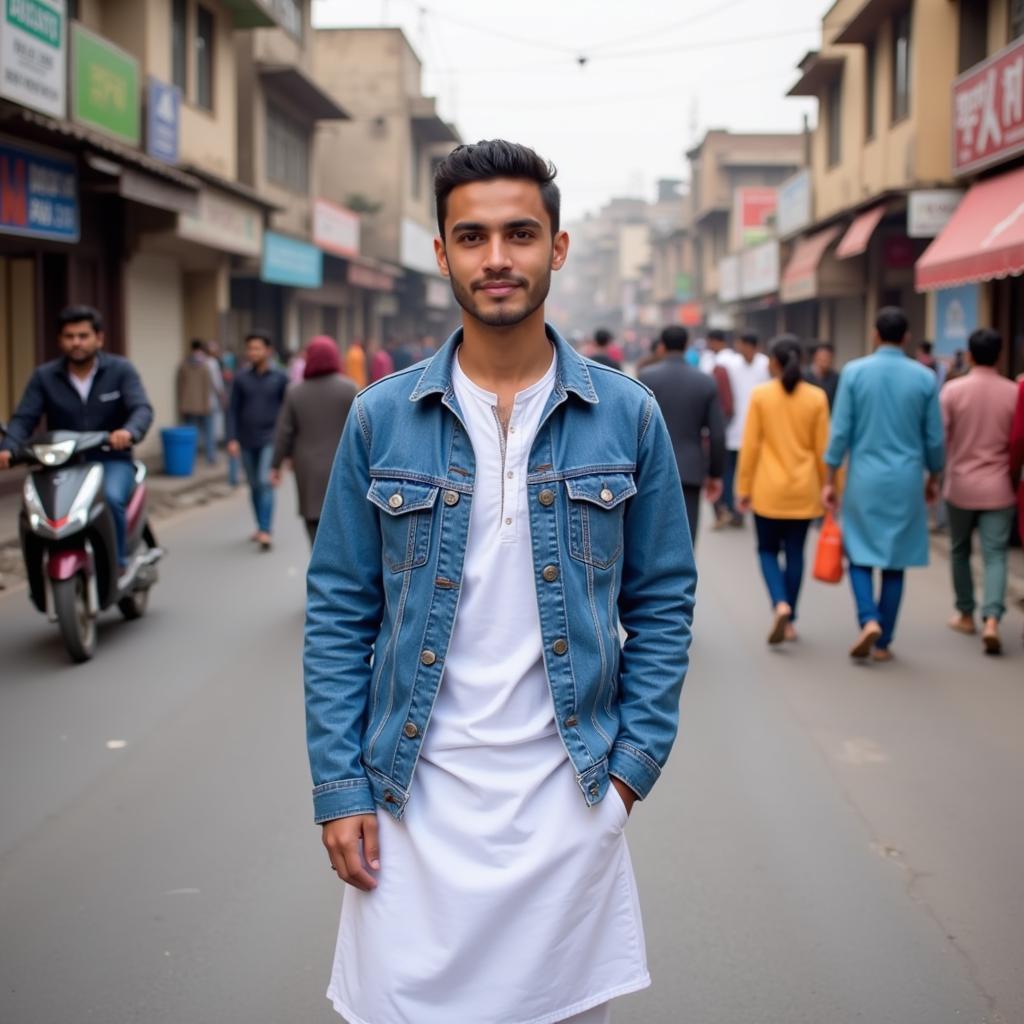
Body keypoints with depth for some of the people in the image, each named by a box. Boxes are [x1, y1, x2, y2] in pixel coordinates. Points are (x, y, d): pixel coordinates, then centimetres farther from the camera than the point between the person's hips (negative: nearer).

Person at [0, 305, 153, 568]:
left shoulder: (121, 370, 1)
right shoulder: (44, 376, 6)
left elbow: (142, 409, -12)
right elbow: (24, 418, -2)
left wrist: (129, 432, -37)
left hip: (112, 460, -2)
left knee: (112, 497, -34)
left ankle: (118, 564, -15)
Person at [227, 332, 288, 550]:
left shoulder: (280, 378, -1)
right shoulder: (242, 379, 4)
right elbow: (233, 410, 5)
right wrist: (232, 439, -4)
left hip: (270, 440, -3)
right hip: (247, 442, 3)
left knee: (266, 483, -16)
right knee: (255, 486, 11)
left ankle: (266, 531, -19)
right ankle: (261, 527, 24)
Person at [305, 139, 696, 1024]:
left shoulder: (627, 416, -2)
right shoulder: (382, 418, -2)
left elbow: (663, 602, 4)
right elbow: (339, 612, 1)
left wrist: (633, 759, -3)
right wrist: (339, 785, -4)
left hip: (569, 793, 1)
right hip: (413, 793, 0)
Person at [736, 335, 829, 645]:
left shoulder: (760, 395, -6)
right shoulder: (817, 398, -2)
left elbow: (750, 446, -6)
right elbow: (822, 448, 0)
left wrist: (743, 488, 2)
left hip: (769, 490, -2)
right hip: (804, 491, 2)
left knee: (768, 550, 11)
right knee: (795, 553, 10)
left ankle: (781, 605, -11)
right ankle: (790, 621, 14)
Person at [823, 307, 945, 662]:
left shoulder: (854, 372, -4)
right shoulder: (925, 378, -2)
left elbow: (840, 431, -4)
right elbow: (935, 438, 3)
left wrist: (830, 480, 3)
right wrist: (933, 478, 19)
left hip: (864, 479, -1)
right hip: (906, 482, 1)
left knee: (860, 554, 11)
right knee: (895, 562, 8)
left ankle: (869, 619, -11)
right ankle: (883, 642, 12)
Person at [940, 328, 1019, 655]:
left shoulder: (953, 390, -8)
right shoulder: (1014, 392, -6)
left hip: (960, 486, 0)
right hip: (999, 488, 0)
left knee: (960, 551, 18)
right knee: (995, 556, 1)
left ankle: (966, 615, 28)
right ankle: (991, 620, -16)